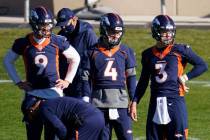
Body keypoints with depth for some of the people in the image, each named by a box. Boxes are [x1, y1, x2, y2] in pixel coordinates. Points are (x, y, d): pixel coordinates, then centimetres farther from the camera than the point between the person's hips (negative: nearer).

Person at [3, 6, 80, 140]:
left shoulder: (57, 41, -4)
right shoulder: (23, 43, -2)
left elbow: (75, 58, 11)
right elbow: (8, 61, 13)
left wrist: (68, 80, 7)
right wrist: (18, 82, 8)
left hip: (53, 88, -1)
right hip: (33, 91, 1)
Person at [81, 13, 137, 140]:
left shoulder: (126, 52, 7)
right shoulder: (93, 52, 3)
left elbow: (131, 78, 9)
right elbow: (86, 79, 4)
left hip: (120, 101, 0)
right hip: (99, 103, 0)